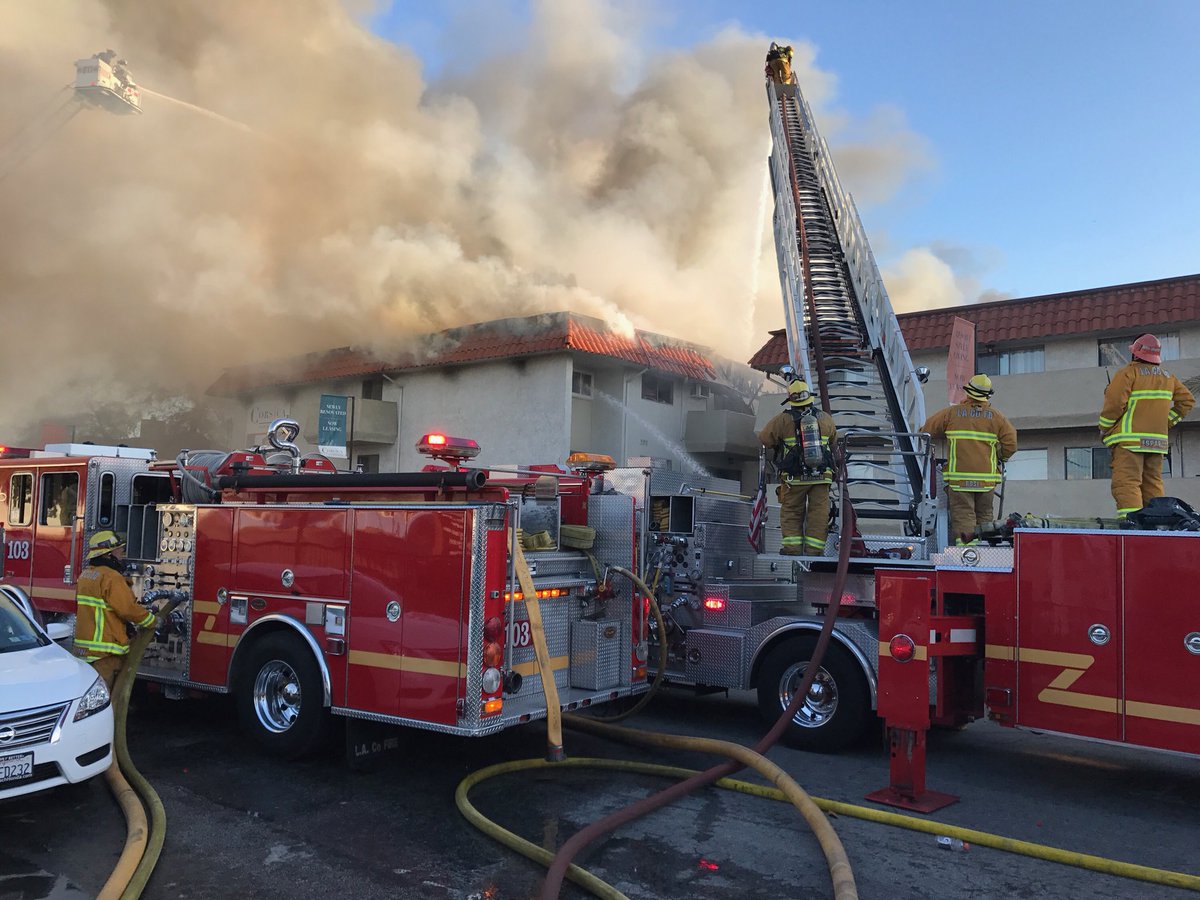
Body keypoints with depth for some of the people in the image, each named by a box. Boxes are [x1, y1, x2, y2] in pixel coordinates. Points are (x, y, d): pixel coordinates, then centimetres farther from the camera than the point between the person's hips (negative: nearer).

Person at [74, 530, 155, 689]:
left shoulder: (85, 574, 14)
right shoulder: (111, 577, -17)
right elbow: (129, 609, -18)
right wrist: (153, 620, -3)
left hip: (83, 646, 10)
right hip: (104, 651, -10)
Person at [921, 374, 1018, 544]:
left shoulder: (952, 413, 2)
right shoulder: (996, 416, 4)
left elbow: (926, 430, 7)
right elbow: (1011, 444, 2)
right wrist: (999, 459, 20)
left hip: (959, 476, -2)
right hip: (987, 477, 2)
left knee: (963, 517, -3)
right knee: (985, 516, 13)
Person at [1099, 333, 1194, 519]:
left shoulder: (1128, 373, -7)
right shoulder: (1168, 377, 15)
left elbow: (1114, 402, -15)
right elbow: (1187, 401, 17)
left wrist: (1104, 429, -3)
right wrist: (1166, 421, 17)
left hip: (1129, 440, -7)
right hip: (1157, 440, 7)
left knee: (1126, 483, -12)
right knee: (1153, 485, 12)